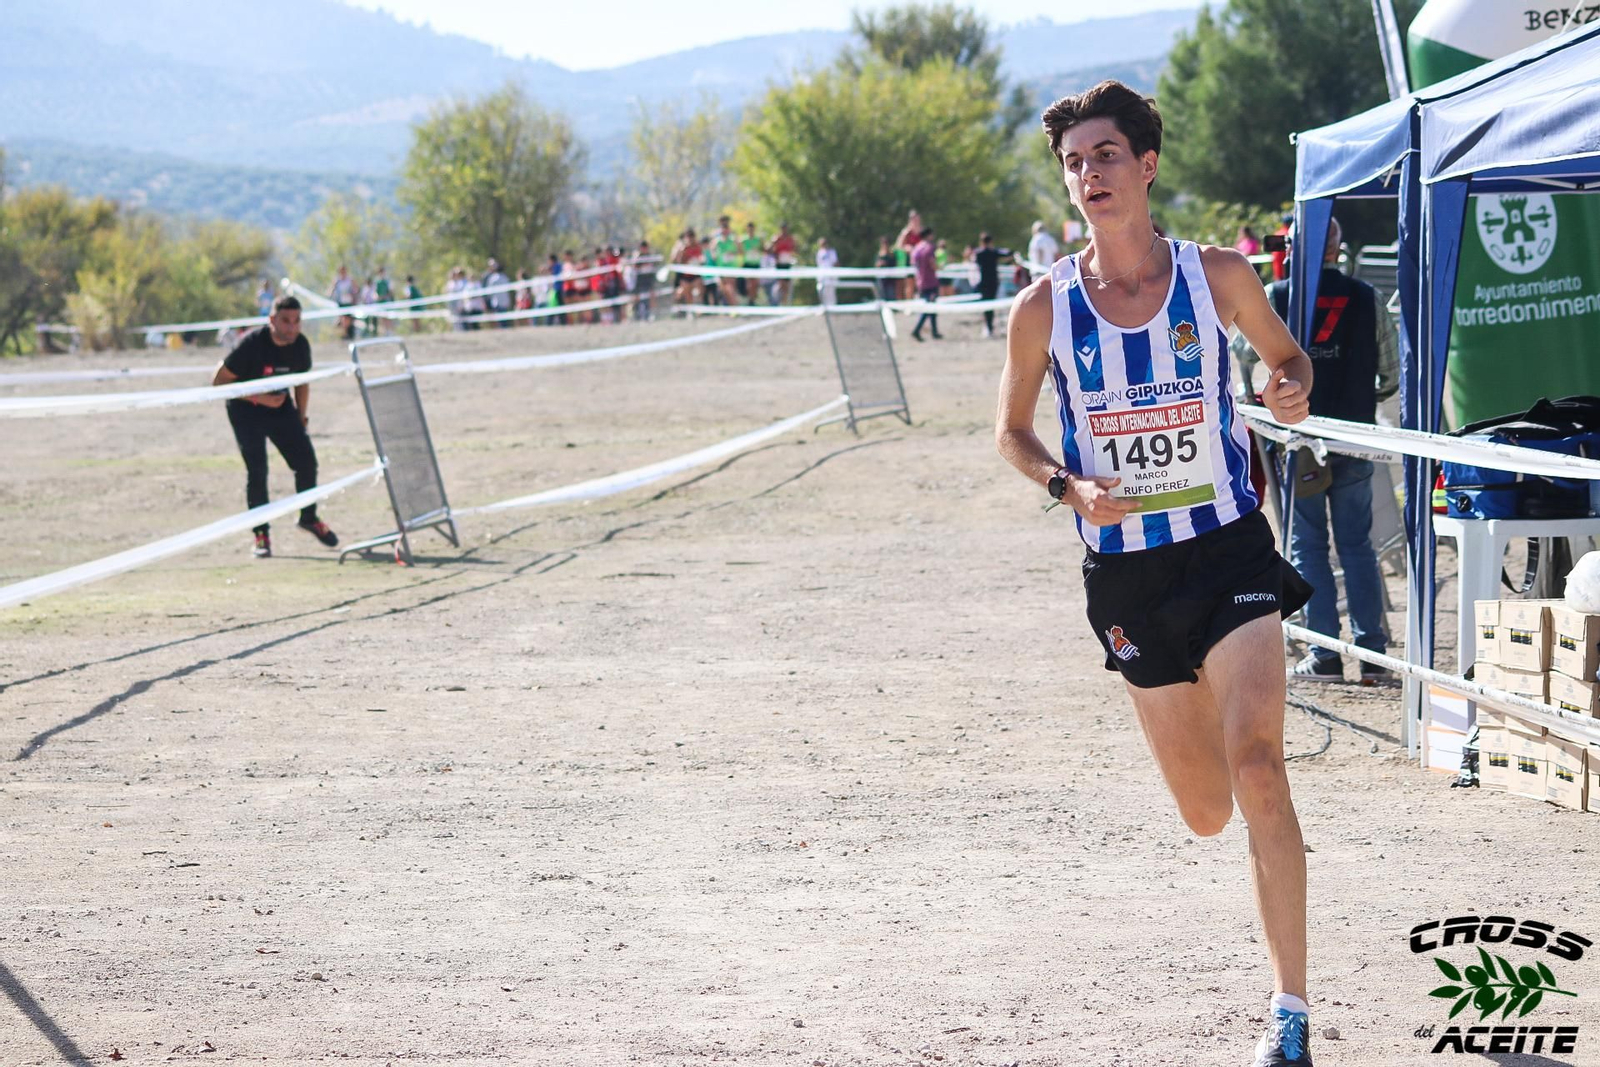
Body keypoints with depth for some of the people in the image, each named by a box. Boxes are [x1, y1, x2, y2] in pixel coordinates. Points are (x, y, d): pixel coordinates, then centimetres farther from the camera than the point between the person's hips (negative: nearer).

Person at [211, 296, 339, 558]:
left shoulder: (300, 345, -9)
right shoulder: (252, 344, -26)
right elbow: (219, 381, -22)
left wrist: (302, 418, 7)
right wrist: (260, 398, -27)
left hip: (280, 406, 5)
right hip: (245, 408, -5)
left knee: (306, 460, -3)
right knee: (256, 468, -14)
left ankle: (309, 517, 19)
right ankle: (261, 532, -1)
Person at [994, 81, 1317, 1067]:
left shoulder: (1219, 276, -4)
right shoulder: (1044, 308, -3)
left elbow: (1286, 353, 14)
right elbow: (1012, 430, 9)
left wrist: (1293, 391, -11)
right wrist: (1069, 486, -11)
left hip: (1230, 548, -2)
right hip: (1127, 572, 2)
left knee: (1257, 765, -22)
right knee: (1206, 813, 11)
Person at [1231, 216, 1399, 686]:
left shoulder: (1275, 298, -5)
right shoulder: (1366, 299, 1)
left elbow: (1242, 354, 8)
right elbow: (1392, 373, 5)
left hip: (1299, 438, -2)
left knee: (1308, 545, 4)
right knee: (1357, 544, 9)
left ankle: (1324, 655, 0)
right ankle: (1372, 653, 5)